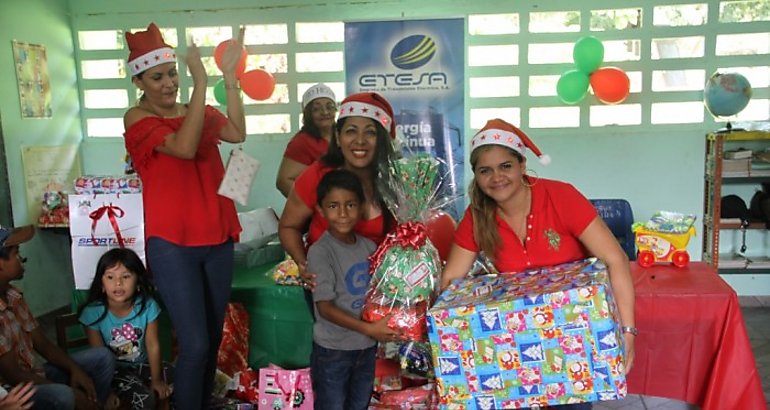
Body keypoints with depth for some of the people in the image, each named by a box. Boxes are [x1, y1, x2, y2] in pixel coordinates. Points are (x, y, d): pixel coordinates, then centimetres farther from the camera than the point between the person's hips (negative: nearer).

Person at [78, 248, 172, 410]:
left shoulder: (147, 306, -16)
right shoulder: (93, 312, -19)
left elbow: (153, 345, -10)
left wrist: (156, 380, -6)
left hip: (143, 364, 3)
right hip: (114, 369, -3)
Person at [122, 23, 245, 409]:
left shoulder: (199, 112, 9)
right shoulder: (136, 118, -5)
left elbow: (237, 134, -12)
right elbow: (185, 148, -23)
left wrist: (229, 76, -17)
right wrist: (200, 83, -24)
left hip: (217, 238, 5)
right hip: (172, 244, -5)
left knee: (214, 337, 13)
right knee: (195, 343, -9)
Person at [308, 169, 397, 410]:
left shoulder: (369, 247, 0)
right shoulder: (320, 252, -18)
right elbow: (325, 308, -19)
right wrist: (369, 329, -24)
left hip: (367, 346, 6)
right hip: (333, 349, -5)